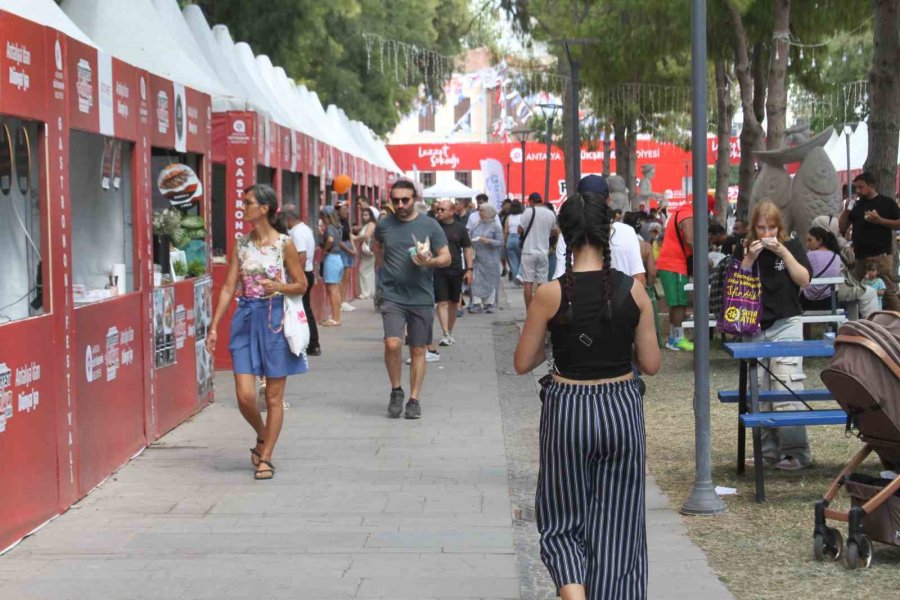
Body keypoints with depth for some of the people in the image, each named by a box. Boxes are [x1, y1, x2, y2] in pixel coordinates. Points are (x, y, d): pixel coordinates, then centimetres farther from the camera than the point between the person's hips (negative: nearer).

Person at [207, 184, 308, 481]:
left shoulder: (284, 244, -5)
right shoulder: (242, 243, 6)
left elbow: (301, 285, 1)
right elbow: (228, 287, 6)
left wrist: (278, 286, -19)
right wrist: (214, 326, 2)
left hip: (274, 319, -3)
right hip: (245, 319, 3)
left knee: (274, 397, 3)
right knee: (245, 395, -3)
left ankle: (265, 457, 15)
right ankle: (262, 437, 26)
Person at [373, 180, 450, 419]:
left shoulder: (430, 225, -2)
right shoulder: (384, 225, 3)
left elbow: (446, 257, 1)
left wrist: (430, 262, -18)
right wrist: (385, 268, 12)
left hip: (422, 298, 0)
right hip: (392, 297, 0)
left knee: (418, 350, 6)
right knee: (392, 343, -17)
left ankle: (414, 399, 17)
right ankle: (396, 390, 4)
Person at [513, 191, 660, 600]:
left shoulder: (551, 294, -11)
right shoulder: (633, 290, -7)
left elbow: (522, 364, -3)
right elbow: (651, 364, -1)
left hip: (567, 410, -1)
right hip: (621, 409, 1)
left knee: (562, 521, 13)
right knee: (615, 526, 12)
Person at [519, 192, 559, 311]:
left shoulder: (528, 212, -10)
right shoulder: (551, 214, 3)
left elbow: (520, 230, -7)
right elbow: (553, 231, 15)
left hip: (529, 251, -3)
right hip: (543, 252, 3)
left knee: (528, 283, 0)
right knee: (542, 283, 7)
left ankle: (529, 312, -1)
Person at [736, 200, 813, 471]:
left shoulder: (791, 246, 4)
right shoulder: (744, 250, 6)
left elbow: (804, 279, -6)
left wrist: (783, 252, -13)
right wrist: (750, 259, -12)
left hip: (786, 324, -3)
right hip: (754, 326, 3)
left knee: (786, 388, -10)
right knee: (759, 392, 3)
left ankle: (795, 451, -8)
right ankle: (769, 449, 10)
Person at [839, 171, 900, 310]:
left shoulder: (887, 203, 3)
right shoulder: (856, 205, 15)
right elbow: (841, 228, 14)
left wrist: (880, 220, -13)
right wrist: (846, 210, 0)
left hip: (881, 254, -5)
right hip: (859, 256, 5)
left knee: (888, 290, -9)